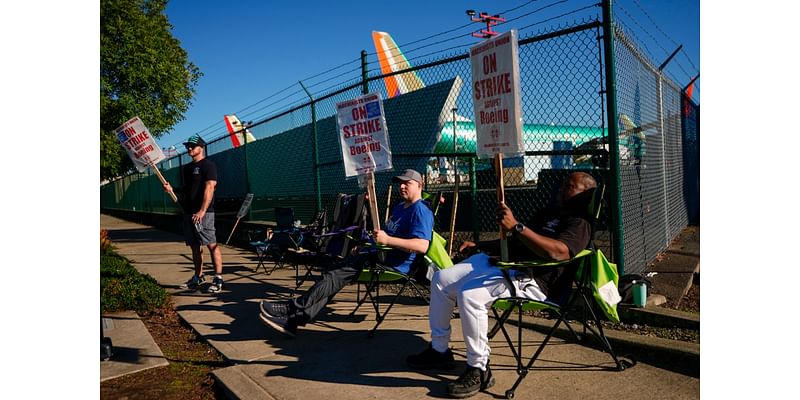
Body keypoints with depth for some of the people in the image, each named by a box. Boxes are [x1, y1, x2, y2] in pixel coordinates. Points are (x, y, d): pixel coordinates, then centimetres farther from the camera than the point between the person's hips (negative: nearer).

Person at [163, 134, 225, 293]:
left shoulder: (208, 165, -7)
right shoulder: (187, 168, 20)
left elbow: (209, 188, -17)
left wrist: (202, 211, -25)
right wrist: (172, 190, 6)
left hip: (203, 213, -9)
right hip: (188, 212, 9)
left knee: (212, 245, -9)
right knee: (194, 246, 13)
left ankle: (218, 278, -7)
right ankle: (198, 276, 22)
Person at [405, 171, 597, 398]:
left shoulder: (579, 223, -5)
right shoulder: (549, 213, 26)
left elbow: (559, 252, -28)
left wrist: (516, 227, -33)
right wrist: (478, 246, 20)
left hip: (531, 280, -10)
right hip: (499, 262, 10)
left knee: (469, 294, -33)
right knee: (441, 279, 4)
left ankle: (479, 370, -18)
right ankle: (439, 350, 13)